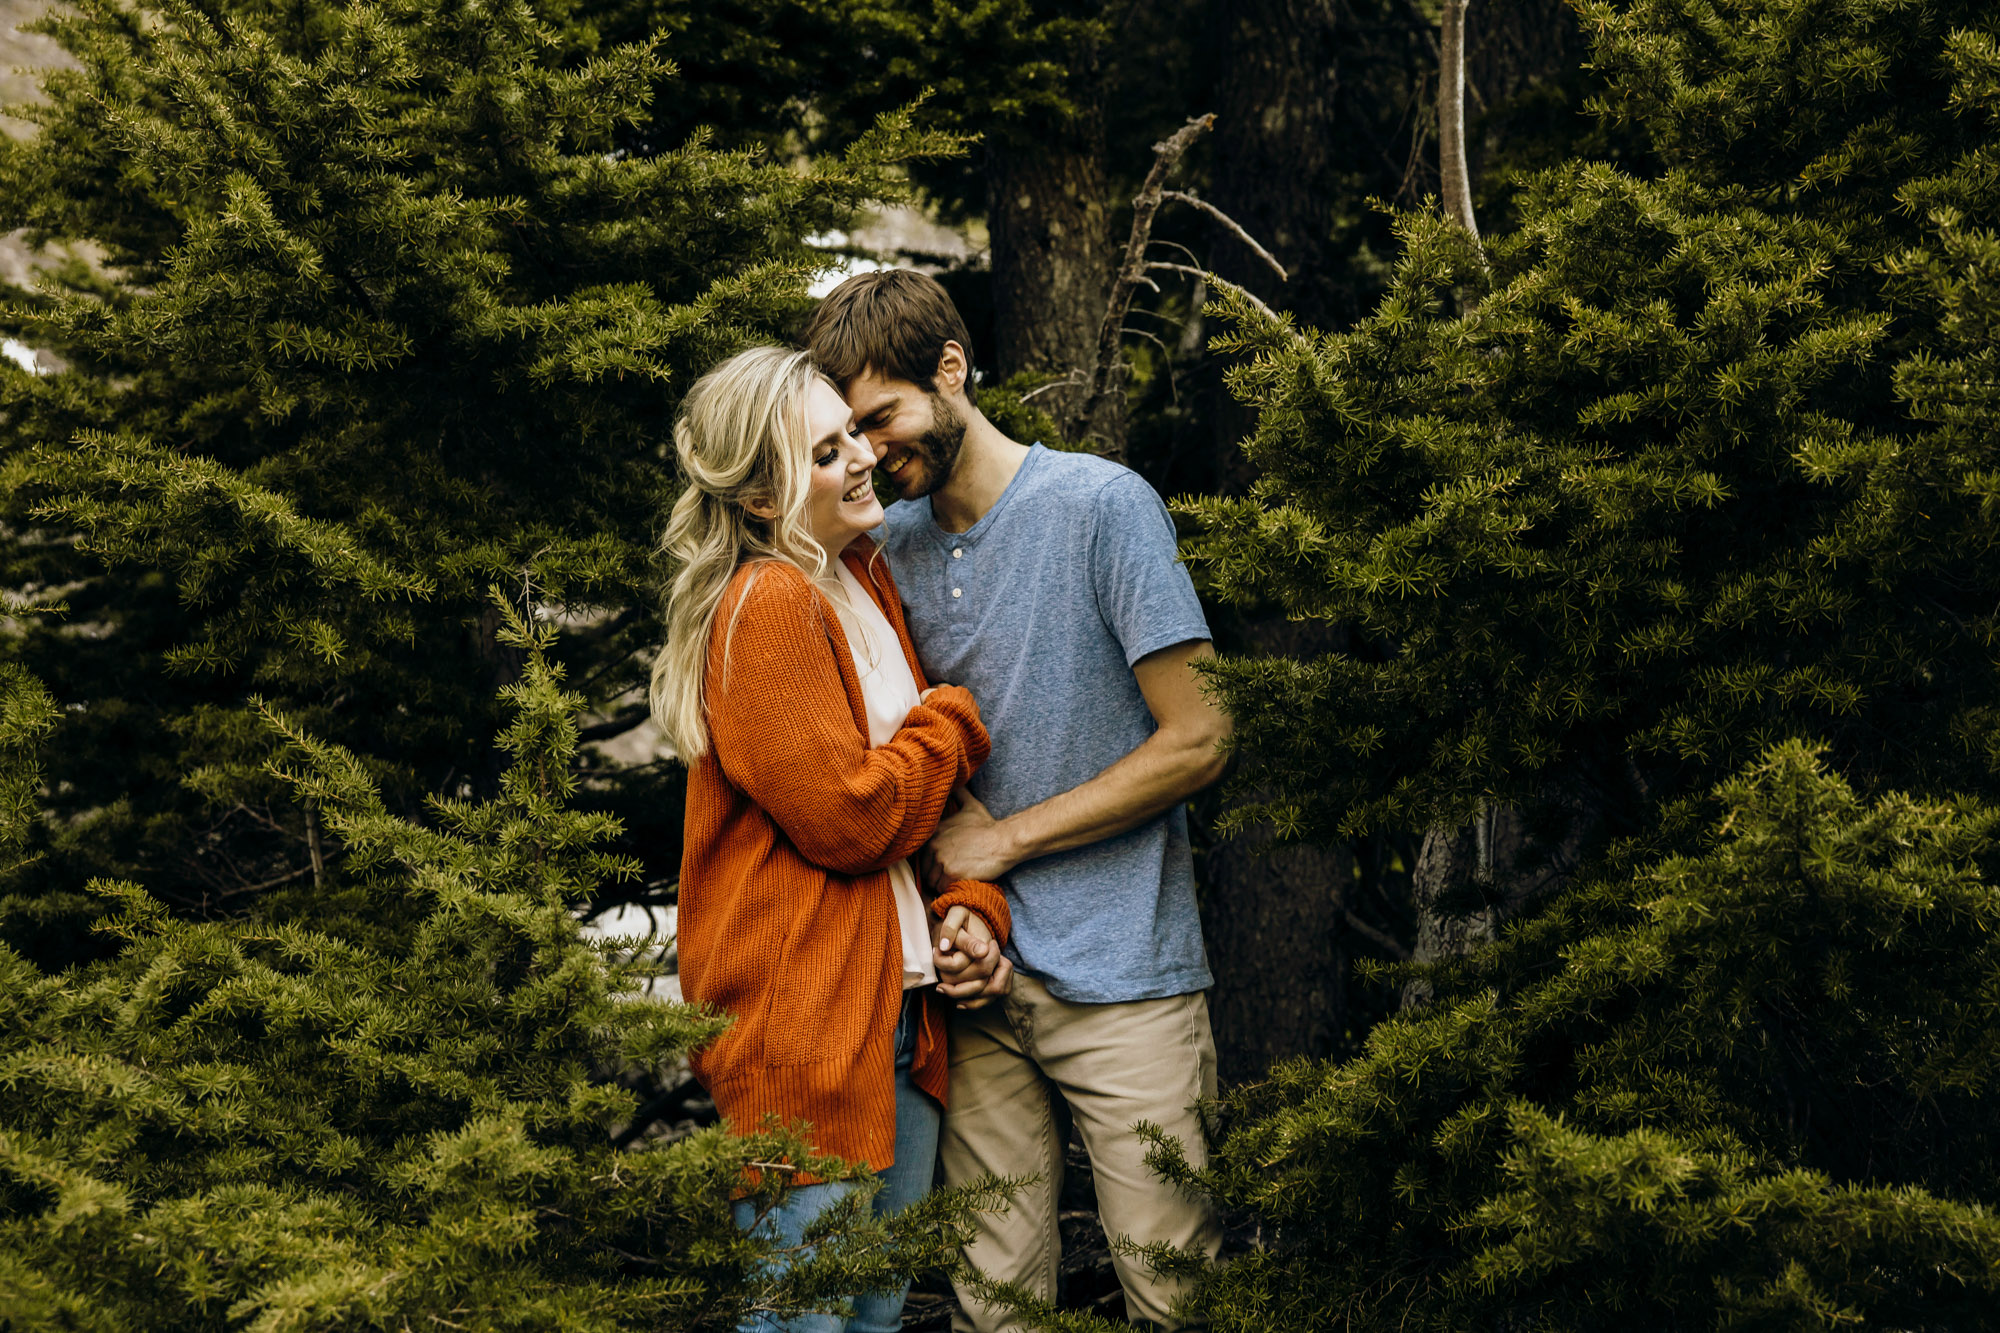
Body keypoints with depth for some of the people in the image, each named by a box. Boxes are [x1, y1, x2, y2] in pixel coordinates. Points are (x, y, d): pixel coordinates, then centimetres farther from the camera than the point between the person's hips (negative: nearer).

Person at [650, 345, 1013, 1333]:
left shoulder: (863, 583, 14)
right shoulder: (770, 608, -14)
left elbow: (929, 789, 19)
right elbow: (847, 815, -18)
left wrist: (972, 904, 1)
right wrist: (952, 725, -2)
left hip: (898, 1013, 9)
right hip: (800, 1023, -9)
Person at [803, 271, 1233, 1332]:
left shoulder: (1103, 506, -7)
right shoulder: (892, 547, 10)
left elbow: (1196, 741, -9)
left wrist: (1003, 841, -8)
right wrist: (958, 902, -3)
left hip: (1123, 977, -4)